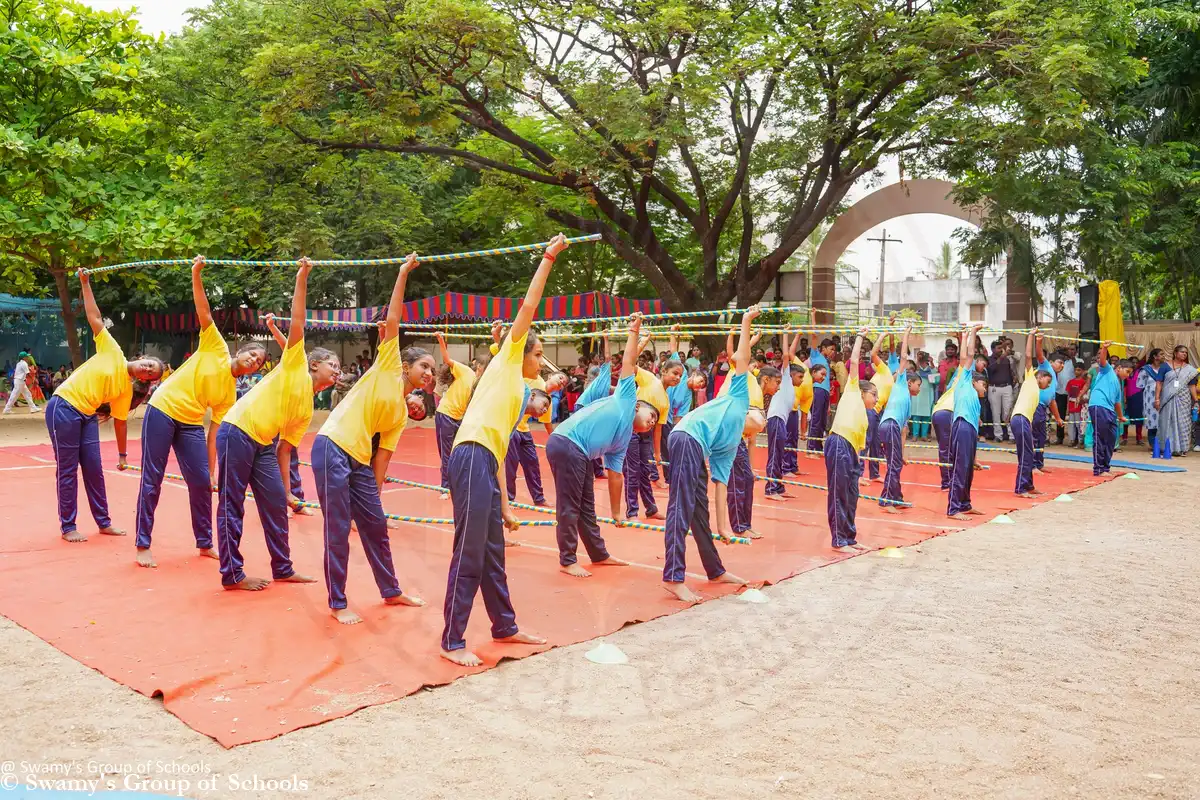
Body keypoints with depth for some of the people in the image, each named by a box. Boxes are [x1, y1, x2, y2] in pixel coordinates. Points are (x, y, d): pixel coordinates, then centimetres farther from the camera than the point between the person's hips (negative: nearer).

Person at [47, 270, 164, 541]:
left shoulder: (127, 390, 5)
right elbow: (95, 318, -3)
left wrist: (122, 454, 8)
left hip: (87, 416, 5)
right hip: (63, 408, -5)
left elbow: (120, 422, 9)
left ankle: (104, 522, 17)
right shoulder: (112, 351, -5)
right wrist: (85, 283, -4)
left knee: (94, 469, 5)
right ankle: (68, 527, 6)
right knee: (68, 470, -2)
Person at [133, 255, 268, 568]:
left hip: (190, 424, 5)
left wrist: (212, 470, -1)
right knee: (152, 481, -3)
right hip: (162, 411, -4)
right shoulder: (216, 349, -1)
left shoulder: (230, 393, 7)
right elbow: (204, 312, -9)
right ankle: (142, 545, 6)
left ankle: (205, 544, 16)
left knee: (201, 483, 1)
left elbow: (214, 432, 6)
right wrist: (196, 274, -20)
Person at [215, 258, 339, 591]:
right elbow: (296, 324, -11)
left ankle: (283, 569, 17)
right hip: (237, 433, -8)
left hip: (263, 444, 8)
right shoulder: (295, 365, -2)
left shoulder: (307, 409, 14)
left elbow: (285, 449, 15)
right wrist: (301, 280, -16)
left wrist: (287, 489, 11)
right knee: (232, 505, -1)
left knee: (276, 504, 6)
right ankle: (232, 574, 6)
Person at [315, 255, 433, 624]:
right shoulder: (387, 368, 0)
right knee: (338, 530, -3)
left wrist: (375, 494, 9)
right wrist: (403, 273, -3)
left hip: (359, 461, 7)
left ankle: (391, 591, 29)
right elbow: (392, 320, -5)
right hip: (332, 449, -7)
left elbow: (381, 458, 14)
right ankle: (338, 603, 9)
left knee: (376, 524, 13)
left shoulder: (401, 413, 15)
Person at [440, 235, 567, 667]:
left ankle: (505, 626, 30)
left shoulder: (516, 394, 28)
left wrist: (505, 507, 23)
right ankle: (452, 641, 1)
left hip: (486, 462, 9)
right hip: (472, 457, -9)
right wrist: (549, 258, 7)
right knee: (468, 555, -6)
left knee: (492, 554, 18)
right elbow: (529, 305, 2)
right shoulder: (505, 360, 9)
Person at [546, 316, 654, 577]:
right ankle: (568, 561, 5)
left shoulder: (622, 442, 23)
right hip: (566, 445, -9)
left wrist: (616, 513, 23)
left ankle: (599, 554, 30)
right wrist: (634, 331, 5)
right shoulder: (626, 400, 7)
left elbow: (615, 476, 24)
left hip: (579, 454, 9)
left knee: (587, 505, 18)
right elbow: (628, 363, 5)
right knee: (569, 506, -3)